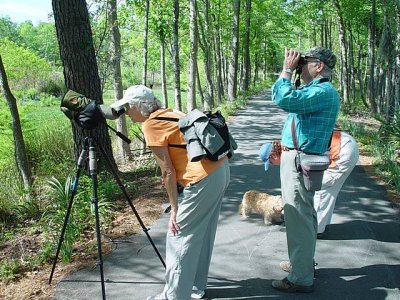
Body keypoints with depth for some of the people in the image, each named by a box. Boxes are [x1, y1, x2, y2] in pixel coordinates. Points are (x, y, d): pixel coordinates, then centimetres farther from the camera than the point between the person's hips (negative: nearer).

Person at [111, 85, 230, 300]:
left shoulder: (151, 124, -9)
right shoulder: (169, 114, 16)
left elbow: (168, 172, -12)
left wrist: (174, 209, -6)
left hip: (203, 179, -9)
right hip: (220, 169, 9)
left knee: (179, 235, 2)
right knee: (202, 232, 19)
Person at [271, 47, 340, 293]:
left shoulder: (324, 92, -18)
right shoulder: (314, 90, 16)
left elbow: (284, 99, -30)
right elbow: (280, 96, 20)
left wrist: (287, 70, -16)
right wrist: (289, 71, 9)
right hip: (296, 158, 11)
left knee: (299, 220, -5)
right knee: (305, 216, 20)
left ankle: (301, 279, 5)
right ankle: (305, 263, 35)